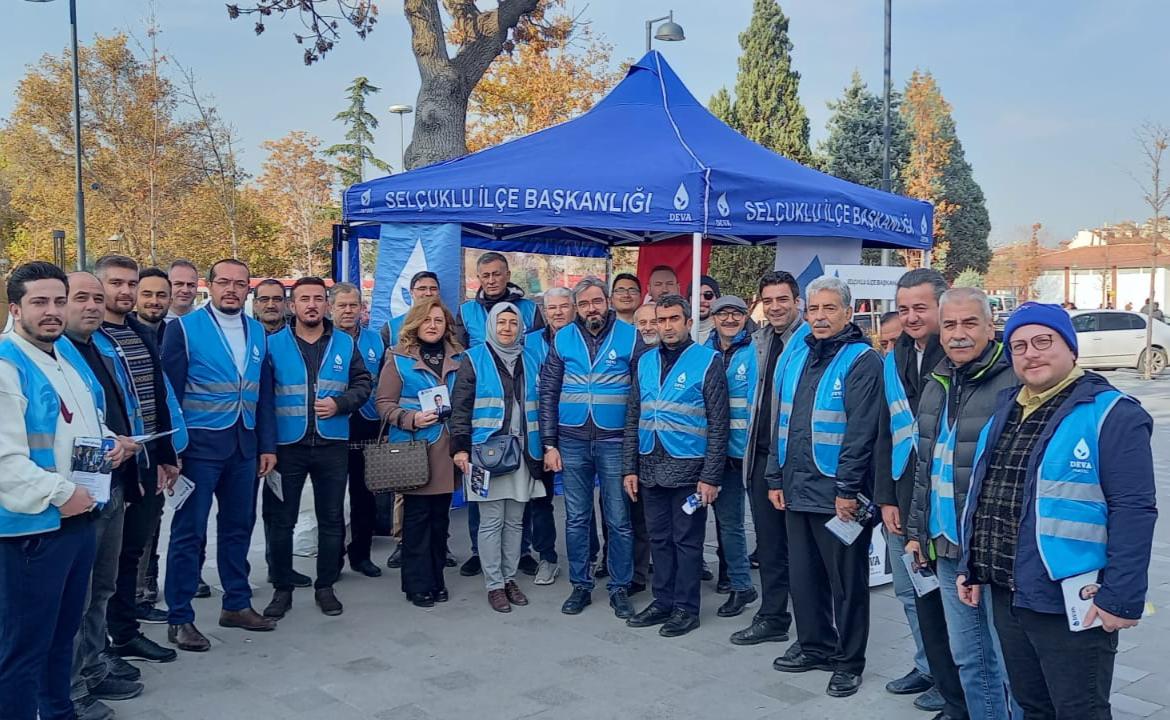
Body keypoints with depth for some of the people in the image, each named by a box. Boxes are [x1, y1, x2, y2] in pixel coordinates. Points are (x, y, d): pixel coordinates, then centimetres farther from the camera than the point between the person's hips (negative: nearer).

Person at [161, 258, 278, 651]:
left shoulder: (257, 332, 10)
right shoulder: (184, 328, -5)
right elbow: (170, 393, -7)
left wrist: (267, 445, 7)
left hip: (244, 445, 5)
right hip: (200, 444, -5)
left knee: (238, 526, 13)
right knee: (189, 531, 1)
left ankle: (236, 604, 26)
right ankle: (179, 618, 11)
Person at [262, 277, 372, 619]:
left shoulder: (345, 344, 6)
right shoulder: (273, 343, 0)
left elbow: (362, 384, 8)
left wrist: (340, 403, -12)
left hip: (332, 445, 2)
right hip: (287, 445, -1)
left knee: (331, 519, 9)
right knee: (281, 520, 5)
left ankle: (325, 587, 23)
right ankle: (282, 589, 20)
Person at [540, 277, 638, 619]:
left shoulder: (630, 337, -1)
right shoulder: (562, 339, 5)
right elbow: (548, 394, 6)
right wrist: (549, 444, 1)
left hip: (614, 442, -2)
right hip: (572, 442, 2)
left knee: (619, 520, 4)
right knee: (576, 519, 10)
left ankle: (619, 588, 18)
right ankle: (580, 585, 23)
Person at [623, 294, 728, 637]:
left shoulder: (707, 361, -6)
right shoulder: (645, 362, 9)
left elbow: (718, 425, -8)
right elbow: (633, 419, 12)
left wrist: (710, 476, -12)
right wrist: (629, 468, 6)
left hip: (688, 468, -5)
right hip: (651, 468, 5)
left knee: (687, 540, 4)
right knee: (659, 538, 13)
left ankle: (686, 607, 16)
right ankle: (663, 601, 25)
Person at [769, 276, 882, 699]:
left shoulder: (861, 360, -9)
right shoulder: (795, 357, 11)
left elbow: (860, 431, -15)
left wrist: (847, 489, -18)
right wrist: (776, 478, 11)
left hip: (838, 494, -7)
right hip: (797, 489, 7)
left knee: (846, 580, 5)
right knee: (803, 574, 16)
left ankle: (848, 662, 19)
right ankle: (815, 646, 32)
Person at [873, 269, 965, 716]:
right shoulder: (893, 360, 10)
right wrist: (886, 498, 9)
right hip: (905, 495, 6)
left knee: (947, 591, 3)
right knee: (912, 590, 14)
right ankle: (929, 667, 32)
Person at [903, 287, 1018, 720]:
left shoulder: (1014, 383, -13)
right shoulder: (936, 386, 12)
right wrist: (916, 531, 17)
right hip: (946, 549, 7)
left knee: (1009, 661, 4)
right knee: (967, 657, 18)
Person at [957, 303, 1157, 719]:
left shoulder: (1110, 414, -12)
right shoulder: (1005, 410, 11)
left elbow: (1133, 511, -17)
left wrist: (1121, 598, -20)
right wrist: (970, 568, 16)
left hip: (1071, 605, -7)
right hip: (1005, 596, 7)